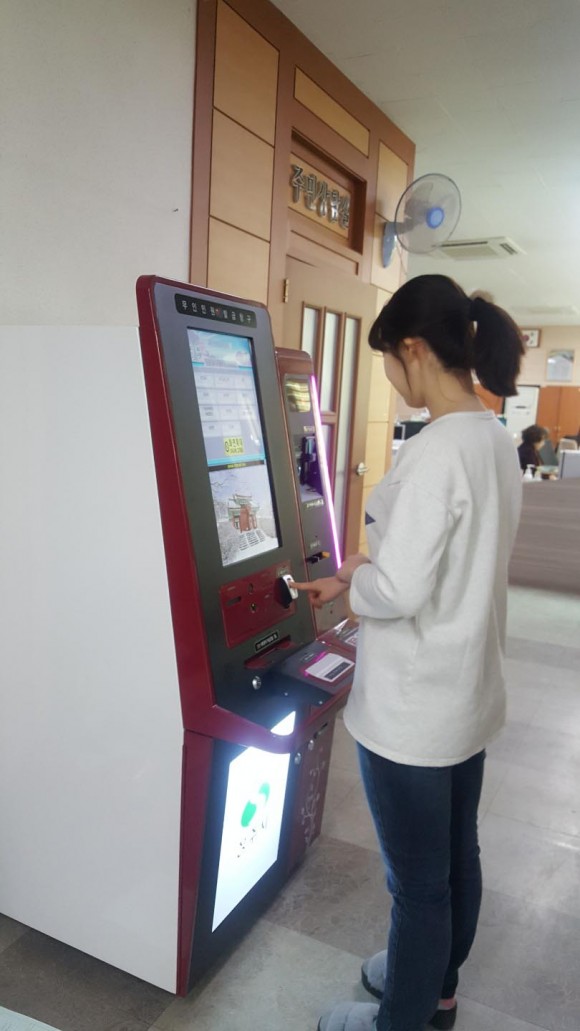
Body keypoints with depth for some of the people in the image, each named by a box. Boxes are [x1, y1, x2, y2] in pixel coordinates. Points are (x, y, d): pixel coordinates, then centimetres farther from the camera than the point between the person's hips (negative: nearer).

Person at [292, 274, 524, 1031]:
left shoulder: (435, 452, -25)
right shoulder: (497, 441, 4)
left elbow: (396, 591, -26)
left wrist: (350, 578, -5)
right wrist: (361, 578, 9)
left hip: (413, 708, -9)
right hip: (469, 689, 9)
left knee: (417, 878, 12)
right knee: (456, 855, 25)